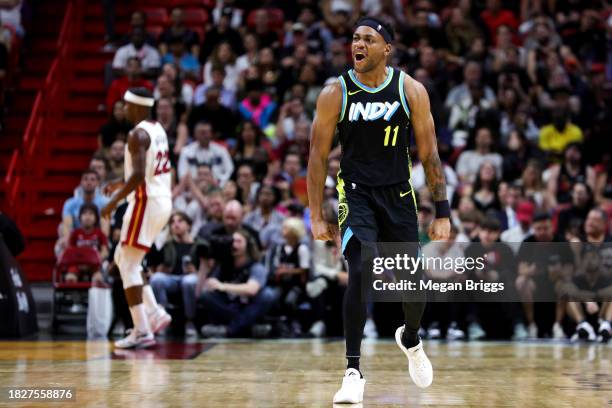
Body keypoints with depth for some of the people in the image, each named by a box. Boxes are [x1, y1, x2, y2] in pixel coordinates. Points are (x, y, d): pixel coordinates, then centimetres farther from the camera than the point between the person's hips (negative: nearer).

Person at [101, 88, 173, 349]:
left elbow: (139, 175, -27)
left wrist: (115, 201, -21)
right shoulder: (158, 129, 13)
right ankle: (155, 314, 14)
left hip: (146, 202, -10)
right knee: (122, 259, 20)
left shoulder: (138, 134, -16)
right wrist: (122, 186, 27)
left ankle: (142, 332, -9)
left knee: (128, 266, -6)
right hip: (163, 200, 10)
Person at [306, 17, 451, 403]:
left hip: (399, 195, 2)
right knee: (361, 274, -20)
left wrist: (443, 212, -5)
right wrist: (317, 216, -4)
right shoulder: (335, 93, -8)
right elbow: (319, 156, -2)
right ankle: (354, 371, -13)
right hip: (356, 194, -2)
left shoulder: (411, 90, -6)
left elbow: (430, 154, -2)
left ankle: (411, 339, 43)